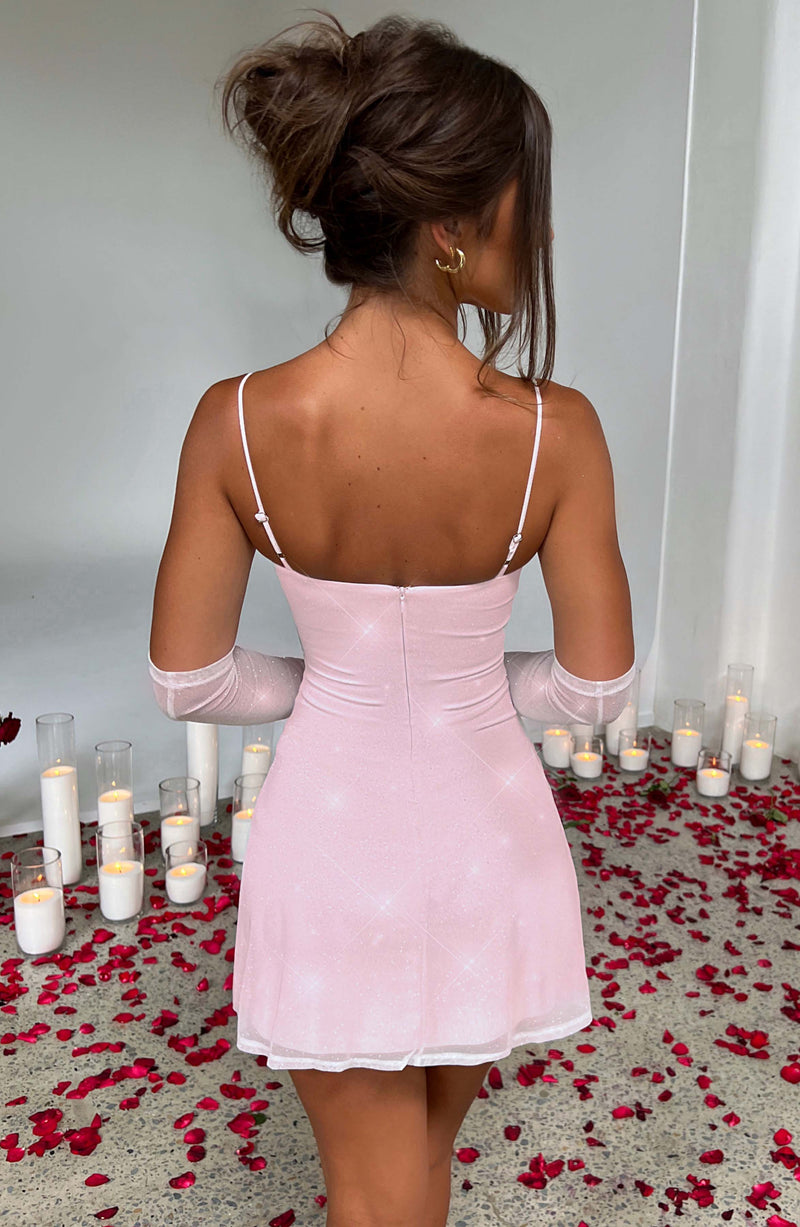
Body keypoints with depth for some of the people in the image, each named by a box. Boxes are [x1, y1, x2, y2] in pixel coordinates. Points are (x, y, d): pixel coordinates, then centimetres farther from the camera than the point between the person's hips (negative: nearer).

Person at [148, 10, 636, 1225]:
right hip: (483, 843, 1)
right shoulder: (555, 431, -21)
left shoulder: (237, 424, -19)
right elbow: (598, 684, -11)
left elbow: (187, 680, -10)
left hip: (330, 843, 0)